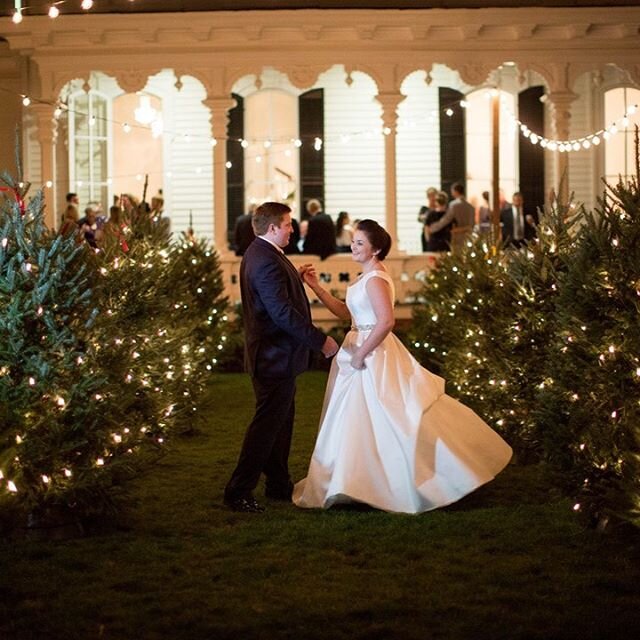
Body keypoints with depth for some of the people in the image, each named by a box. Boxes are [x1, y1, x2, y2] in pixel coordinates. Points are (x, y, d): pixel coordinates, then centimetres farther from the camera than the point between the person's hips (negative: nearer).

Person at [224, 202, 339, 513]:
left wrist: (296, 278, 18)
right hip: (276, 357, -11)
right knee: (267, 424, -5)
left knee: (281, 421, 18)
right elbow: (283, 313, -28)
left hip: (273, 354, 11)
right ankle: (238, 491, 1)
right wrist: (320, 341, -23)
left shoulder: (258, 254, 11)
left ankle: (279, 484, 28)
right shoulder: (267, 262, -23)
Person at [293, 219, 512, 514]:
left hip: (372, 355, -10)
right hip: (361, 352, 10)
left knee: (364, 421, -4)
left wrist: (360, 355, -21)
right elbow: (346, 312, 15)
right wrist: (316, 287, 10)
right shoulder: (369, 276, 13)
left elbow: (386, 322, -27)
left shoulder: (375, 280, -18)